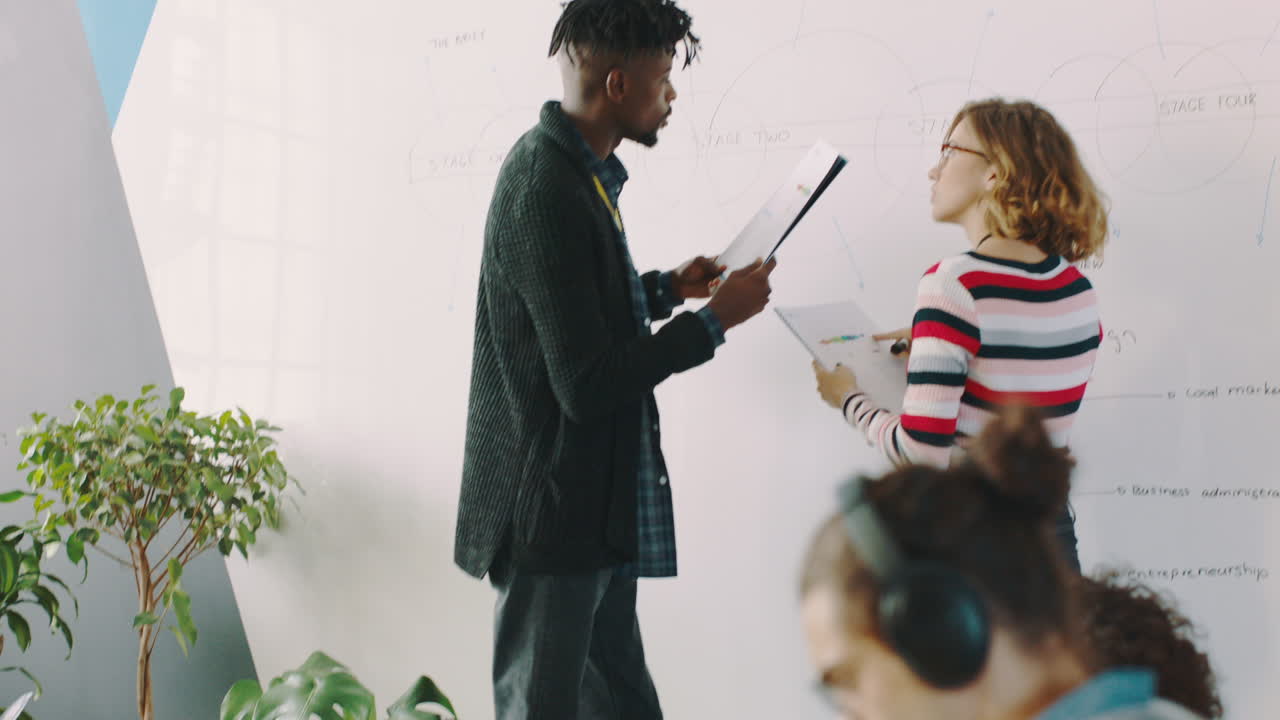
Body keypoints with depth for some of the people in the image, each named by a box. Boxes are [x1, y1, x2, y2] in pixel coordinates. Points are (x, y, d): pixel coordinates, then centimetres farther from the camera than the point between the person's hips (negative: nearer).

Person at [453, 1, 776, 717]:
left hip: (600, 503, 10)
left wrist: (663, 289, 9)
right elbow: (587, 384, -25)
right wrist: (714, 320, -16)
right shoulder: (546, 194, -23)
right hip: (553, 516, -10)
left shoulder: (578, 169, 8)